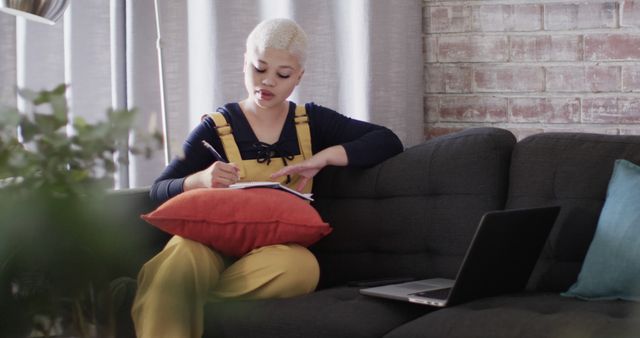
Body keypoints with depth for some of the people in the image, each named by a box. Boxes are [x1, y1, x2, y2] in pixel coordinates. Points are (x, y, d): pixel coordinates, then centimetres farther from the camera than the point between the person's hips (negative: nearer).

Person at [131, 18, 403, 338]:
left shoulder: (311, 122, 14)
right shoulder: (216, 128, 8)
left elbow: (388, 142, 8)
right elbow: (159, 190, 2)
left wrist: (324, 157, -7)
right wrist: (200, 180, -20)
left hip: (278, 247, 3)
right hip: (217, 244, -3)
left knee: (302, 265, -38)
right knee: (183, 253, -42)